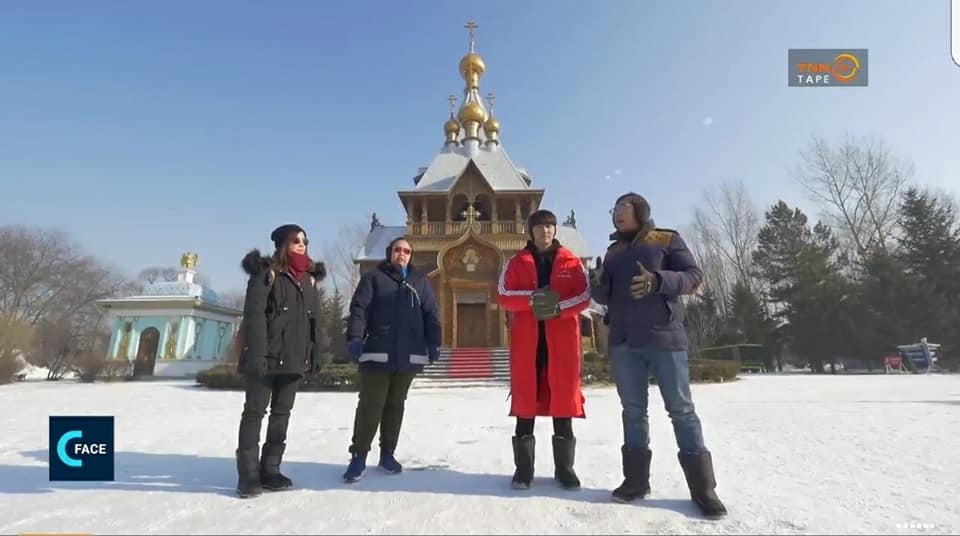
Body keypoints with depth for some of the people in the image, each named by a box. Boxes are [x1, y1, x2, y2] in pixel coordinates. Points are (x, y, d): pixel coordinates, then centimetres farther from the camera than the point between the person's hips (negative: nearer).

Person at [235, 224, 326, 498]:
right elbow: (254, 314, -13)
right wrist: (256, 353, -21)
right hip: (266, 356, -6)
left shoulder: (310, 277, 14)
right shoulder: (266, 272, -4)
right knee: (255, 411, 0)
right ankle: (248, 475, 6)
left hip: (294, 358, 6)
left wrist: (316, 353, 10)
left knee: (282, 412, 10)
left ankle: (270, 470, 19)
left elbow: (315, 318, 16)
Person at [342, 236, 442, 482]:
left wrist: (434, 344, 3)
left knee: (395, 405, 12)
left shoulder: (420, 281, 15)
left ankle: (387, 453, 23)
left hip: (409, 356, 3)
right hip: (377, 354, -3)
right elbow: (359, 308, -4)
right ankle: (358, 456, 9)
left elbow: (431, 314, 12)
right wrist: (355, 338, -17)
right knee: (370, 405, -2)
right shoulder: (374, 277, 5)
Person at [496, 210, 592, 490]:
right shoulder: (517, 262, 11)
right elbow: (503, 294, 0)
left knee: (563, 395, 2)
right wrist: (531, 298, -16)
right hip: (526, 338, 0)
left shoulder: (571, 261, 11)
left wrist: (559, 307, -16)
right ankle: (523, 467, 10)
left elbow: (584, 295, 2)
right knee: (525, 396, 1)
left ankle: (564, 467, 14)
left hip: (562, 337, 0)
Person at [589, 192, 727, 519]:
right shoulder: (613, 251, 17)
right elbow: (605, 297, 15)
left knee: (681, 409, -2)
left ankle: (702, 487, 5)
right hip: (622, 342, 5)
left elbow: (694, 276, -5)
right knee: (633, 409, 8)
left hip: (664, 337, -4)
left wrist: (658, 281, -22)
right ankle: (636, 479, 16)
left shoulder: (667, 240, 4)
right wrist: (597, 283, -9)